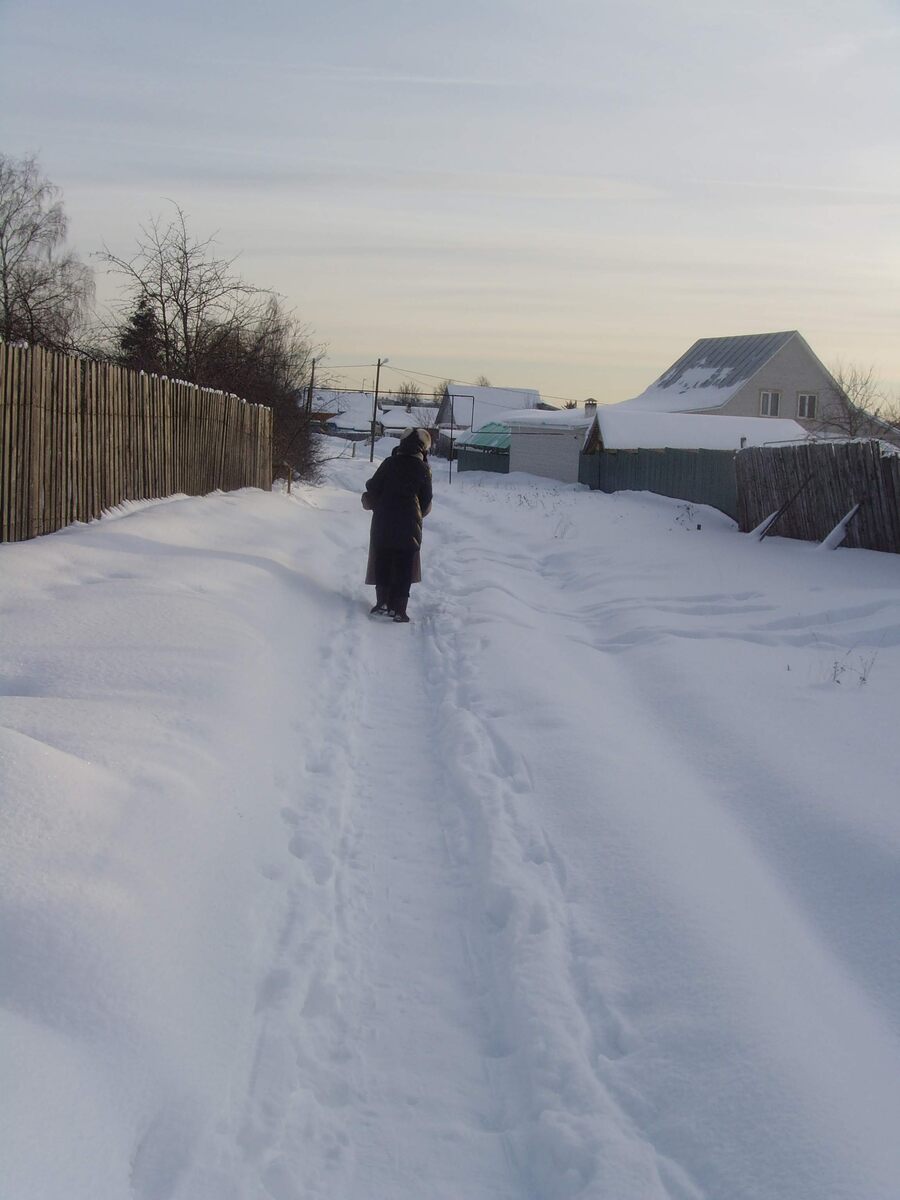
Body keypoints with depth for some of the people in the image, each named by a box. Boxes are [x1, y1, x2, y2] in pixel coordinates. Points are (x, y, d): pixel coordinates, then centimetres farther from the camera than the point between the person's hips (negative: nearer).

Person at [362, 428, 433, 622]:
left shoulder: (389, 464, -1)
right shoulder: (423, 469, -3)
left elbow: (372, 488, 0)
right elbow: (426, 502, 2)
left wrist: (369, 501, 22)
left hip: (383, 521, 2)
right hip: (409, 526, -2)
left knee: (382, 563, 14)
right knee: (404, 568, 4)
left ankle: (382, 602, 13)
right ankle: (397, 608, 1)